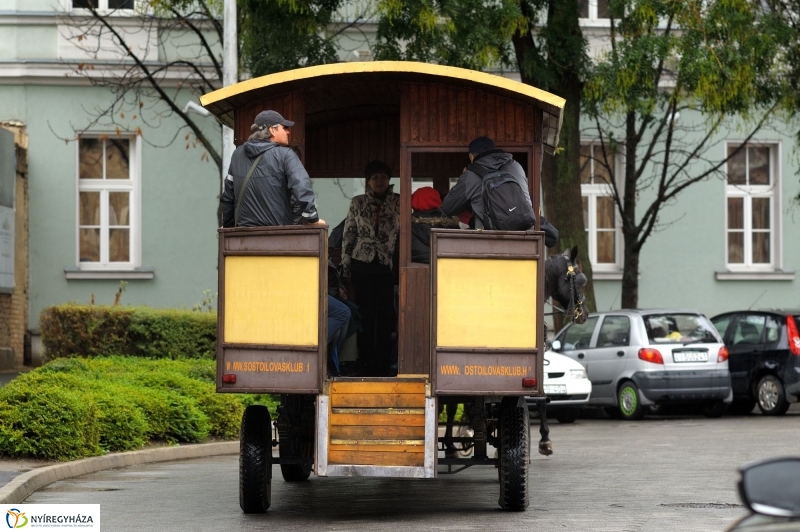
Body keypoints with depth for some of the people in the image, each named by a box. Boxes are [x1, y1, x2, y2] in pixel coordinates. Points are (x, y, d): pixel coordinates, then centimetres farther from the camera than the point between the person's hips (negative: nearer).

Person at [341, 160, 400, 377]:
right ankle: (366, 365, 11)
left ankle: (382, 365, 7)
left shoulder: (398, 202, 3)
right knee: (365, 316, 4)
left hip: (388, 267, 0)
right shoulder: (357, 203, 4)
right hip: (363, 266, 0)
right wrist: (345, 265, 3)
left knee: (385, 317, 0)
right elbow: (348, 234, 6)